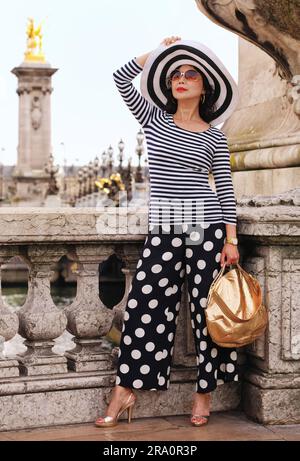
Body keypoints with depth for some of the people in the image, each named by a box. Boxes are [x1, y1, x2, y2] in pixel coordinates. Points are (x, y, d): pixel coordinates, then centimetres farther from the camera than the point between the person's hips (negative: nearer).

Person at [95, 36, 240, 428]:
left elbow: (225, 188, 3)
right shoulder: (154, 118, 11)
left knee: (206, 308, 3)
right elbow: (121, 78, 3)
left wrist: (231, 240, -4)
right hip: (163, 228, 2)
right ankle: (125, 391, 7)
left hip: (206, 225, -1)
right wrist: (161, 51, 9)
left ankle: (205, 392, 16)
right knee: (145, 304, -2)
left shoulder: (214, 137, 5)